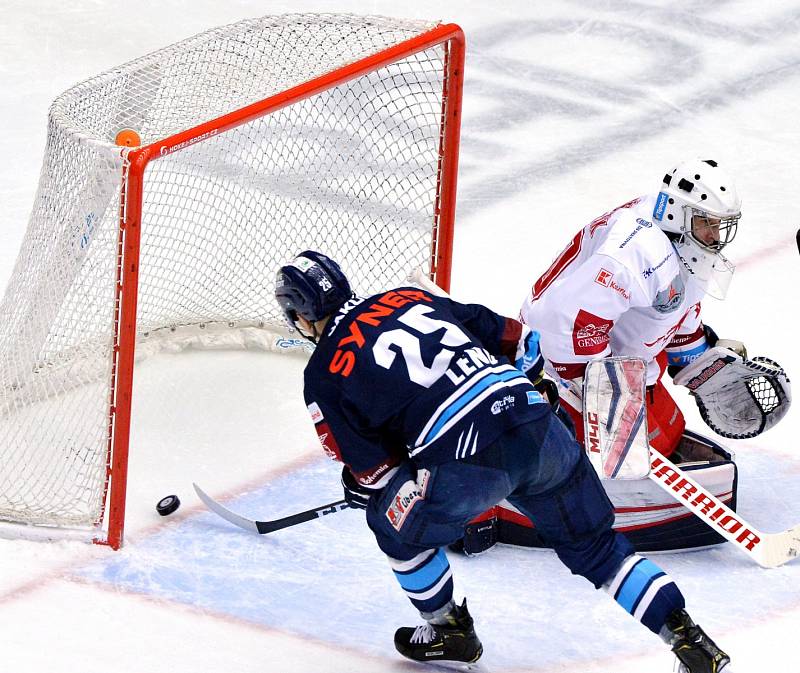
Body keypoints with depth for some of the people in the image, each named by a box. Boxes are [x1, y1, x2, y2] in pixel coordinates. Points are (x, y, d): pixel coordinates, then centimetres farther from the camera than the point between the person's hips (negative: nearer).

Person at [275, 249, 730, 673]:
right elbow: (516, 340, 24)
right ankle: (687, 636, 11)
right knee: (596, 547, 20)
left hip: (465, 463, -5)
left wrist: (358, 487, 31)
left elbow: (375, 470, 10)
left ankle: (450, 632, 35)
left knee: (395, 524, 24)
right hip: (537, 423, 5)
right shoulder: (409, 297, 23)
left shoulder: (324, 377, 9)